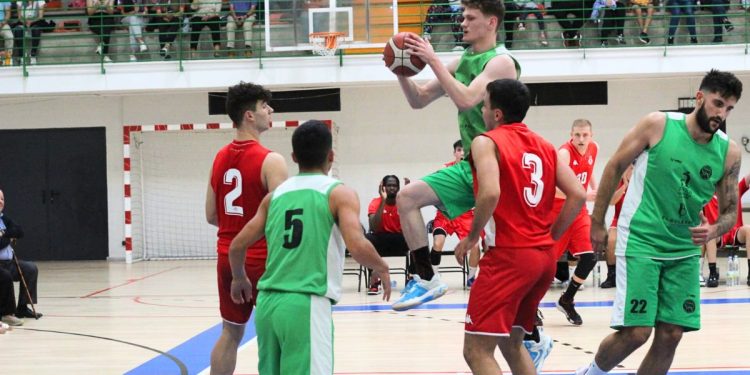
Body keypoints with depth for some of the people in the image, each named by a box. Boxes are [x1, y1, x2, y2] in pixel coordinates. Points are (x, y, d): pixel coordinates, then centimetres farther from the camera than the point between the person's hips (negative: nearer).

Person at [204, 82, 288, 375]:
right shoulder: (270, 161, -16)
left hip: (228, 258, 7)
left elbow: (211, 216, 12)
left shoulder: (220, 158, 7)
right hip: (263, 259, -7)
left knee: (230, 333, 15)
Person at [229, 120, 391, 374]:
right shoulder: (339, 193, -1)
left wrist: (239, 280, 34)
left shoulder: (275, 195, 14)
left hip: (267, 303, 6)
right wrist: (382, 269, 5)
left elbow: (237, 246, 14)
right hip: (306, 305, -6)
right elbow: (358, 247, -15)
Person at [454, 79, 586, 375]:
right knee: (510, 341, 23)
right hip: (545, 256, 8)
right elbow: (578, 196, 7)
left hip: (509, 256, -8)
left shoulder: (486, 142, -5)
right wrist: (549, 236, 15)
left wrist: (472, 237, -9)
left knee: (477, 350, -7)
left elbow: (490, 193, -22)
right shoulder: (545, 146, 15)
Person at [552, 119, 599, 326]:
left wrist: (596, 188, 8)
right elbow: (556, 189, -35)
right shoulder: (564, 153, -24)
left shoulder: (593, 149, -1)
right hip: (558, 210, -6)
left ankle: (566, 300, 12)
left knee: (590, 257, -5)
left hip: (579, 210, 6)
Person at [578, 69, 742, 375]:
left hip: (684, 250, 4)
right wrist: (597, 222, 2)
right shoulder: (658, 125, -11)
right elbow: (615, 167, -1)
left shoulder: (729, 152, -2)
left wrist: (713, 230, -16)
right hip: (640, 241, -4)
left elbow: (730, 210, 7)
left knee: (670, 335, 1)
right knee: (636, 332, -10)